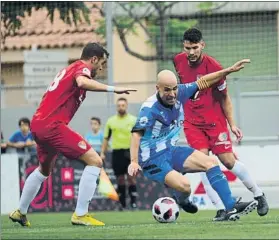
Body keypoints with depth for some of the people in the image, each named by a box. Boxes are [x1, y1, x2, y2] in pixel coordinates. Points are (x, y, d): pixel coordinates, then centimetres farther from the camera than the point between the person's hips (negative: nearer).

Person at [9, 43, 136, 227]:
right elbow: (82, 82, -29)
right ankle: (80, 215, -13)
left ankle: (20, 212, 42)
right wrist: (112, 89, -31)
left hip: (38, 124, 10)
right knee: (95, 161, -11)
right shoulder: (82, 67, -5)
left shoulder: (68, 69, 23)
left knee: (44, 170, 33)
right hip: (53, 125, -10)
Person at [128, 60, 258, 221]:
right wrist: (134, 162, -46)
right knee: (184, 185, -27)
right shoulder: (150, 108, -24)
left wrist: (229, 70, 6)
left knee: (210, 162, -2)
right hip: (152, 159, -8)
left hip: (170, 151, 8)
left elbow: (202, 83, 9)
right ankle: (182, 201, 11)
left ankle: (231, 208, -3)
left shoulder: (179, 93, -5)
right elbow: (137, 134, -33)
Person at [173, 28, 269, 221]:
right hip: (191, 123, 3)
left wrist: (232, 124, -5)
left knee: (229, 161, -3)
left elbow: (224, 97, -6)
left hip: (215, 121, -3)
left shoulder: (213, 66, -16)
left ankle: (259, 195, 18)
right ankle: (221, 209, -9)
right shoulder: (178, 61, -3)